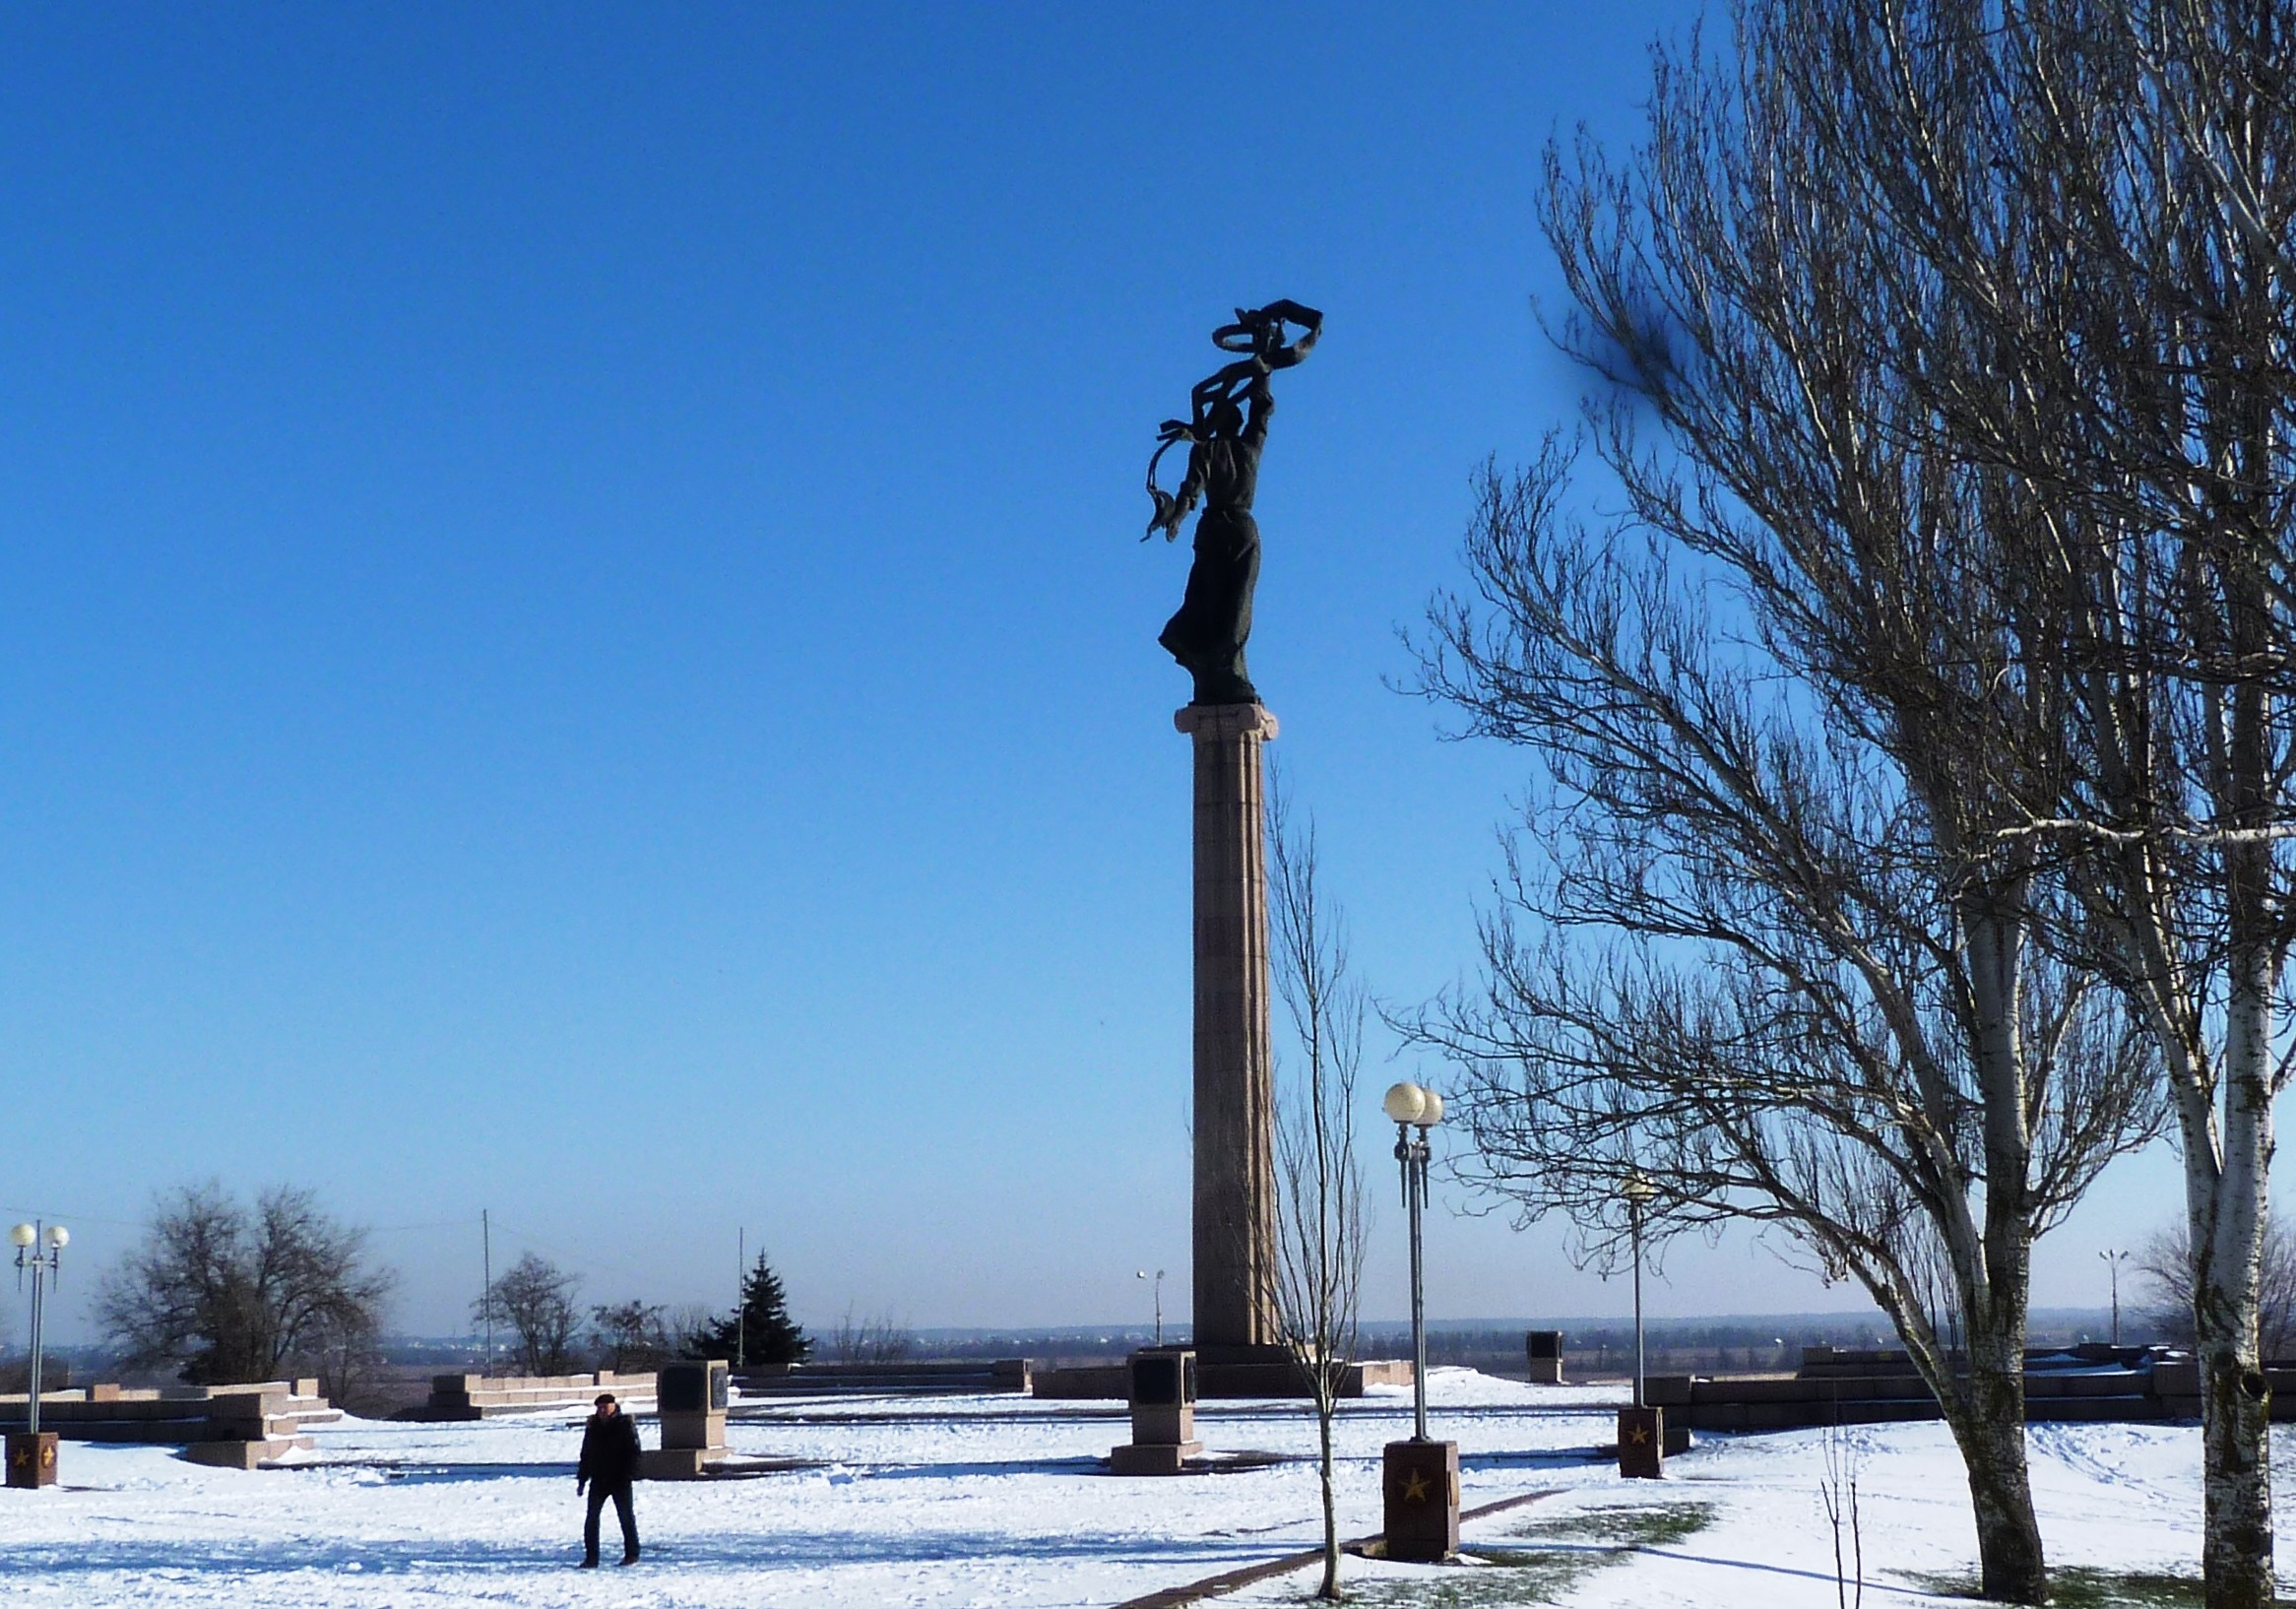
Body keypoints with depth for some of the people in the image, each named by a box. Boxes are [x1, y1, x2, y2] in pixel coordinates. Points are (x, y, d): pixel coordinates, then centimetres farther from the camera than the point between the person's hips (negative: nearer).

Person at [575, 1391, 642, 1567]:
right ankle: (591, 1557, 5)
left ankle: (632, 1554, 14)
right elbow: (586, 1455, 15)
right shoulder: (593, 1427, 9)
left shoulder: (625, 1425, -5)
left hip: (620, 1481, -4)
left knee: (626, 1516, 4)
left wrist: (629, 1475, -16)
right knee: (591, 1518, 0)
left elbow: (633, 1452, -8)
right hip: (598, 1480, 4)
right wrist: (581, 1480, 11)